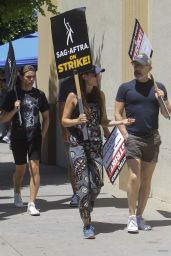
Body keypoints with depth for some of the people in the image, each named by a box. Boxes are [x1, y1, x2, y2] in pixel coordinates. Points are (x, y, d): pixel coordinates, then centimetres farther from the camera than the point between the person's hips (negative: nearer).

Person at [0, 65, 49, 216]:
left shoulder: (39, 94, 4)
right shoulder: (13, 94, -2)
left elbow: (46, 117, 14)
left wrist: (42, 134, 4)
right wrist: (14, 110, -17)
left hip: (35, 137, 1)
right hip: (18, 137, -1)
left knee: (35, 168, -11)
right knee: (20, 169, 12)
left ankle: (32, 204, -8)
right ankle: (17, 193, 42)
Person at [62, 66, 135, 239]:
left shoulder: (99, 95, 9)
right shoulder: (73, 96, -5)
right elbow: (64, 121, 0)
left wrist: (121, 122, 1)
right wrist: (77, 121, -19)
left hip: (95, 144, 5)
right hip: (78, 144, -5)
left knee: (96, 185, 2)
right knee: (83, 184, -10)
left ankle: (86, 217, 24)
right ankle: (86, 226, -5)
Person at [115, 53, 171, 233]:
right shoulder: (125, 88, 5)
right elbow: (118, 113, 5)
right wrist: (124, 133, -8)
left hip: (152, 138, 3)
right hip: (133, 137, -3)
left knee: (147, 179, 6)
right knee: (134, 177, -13)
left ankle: (140, 216, 14)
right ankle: (132, 218, -7)